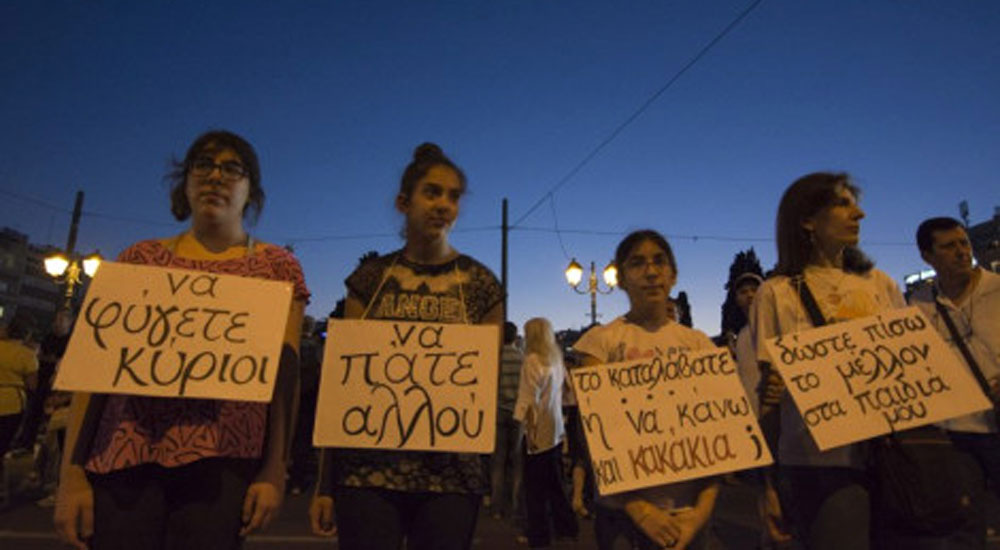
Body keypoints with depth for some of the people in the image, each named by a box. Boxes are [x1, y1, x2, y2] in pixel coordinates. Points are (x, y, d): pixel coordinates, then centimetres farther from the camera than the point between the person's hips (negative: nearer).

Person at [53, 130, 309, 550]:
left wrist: (275, 468, -5)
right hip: (124, 453, 2)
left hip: (220, 458, -2)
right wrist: (71, 470, 3)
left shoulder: (277, 266, 7)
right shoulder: (140, 258, 13)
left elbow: (285, 371, 1)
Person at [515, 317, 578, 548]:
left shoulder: (533, 360, -15)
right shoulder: (557, 359, 8)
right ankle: (565, 527, 28)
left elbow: (530, 399, -18)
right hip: (556, 428, 8)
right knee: (554, 482, 18)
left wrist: (528, 428, -15)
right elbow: (562, 391, 12)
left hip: (539, 428, -8)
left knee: (535, 485, 5)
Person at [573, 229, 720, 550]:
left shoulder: (697, 343, 5)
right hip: (624, 508, -3)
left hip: (690, 509, 3)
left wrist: (705, 504, -9)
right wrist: (637, 507, -15)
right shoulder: (602, 340, -5)